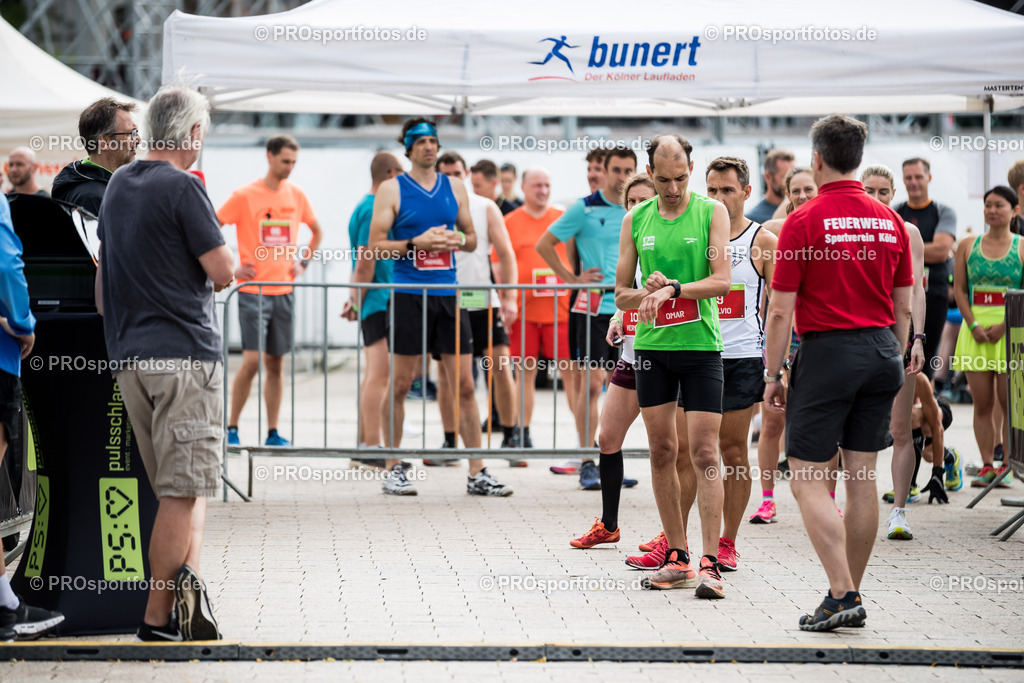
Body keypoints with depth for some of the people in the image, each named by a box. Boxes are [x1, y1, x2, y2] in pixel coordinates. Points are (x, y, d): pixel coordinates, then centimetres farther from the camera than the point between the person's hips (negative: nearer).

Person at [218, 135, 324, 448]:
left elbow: (316, 231, 24)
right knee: (251, 360, -12)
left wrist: (303, 261, 11)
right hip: (253, 291, -5)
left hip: (284, 291, 5)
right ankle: (232, 427, 0)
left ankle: (273, 432, 11)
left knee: (276, 363, 6)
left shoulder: (296, 194, 8)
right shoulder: (244, 196, -6)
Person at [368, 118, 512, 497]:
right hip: (409, 294, -3)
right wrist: (416, 243, -16)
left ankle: (477, 473, 4)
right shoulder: (392, 189, 0)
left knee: (464, 384, 1)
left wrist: (458, 241, -4)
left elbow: (471, 238, 18)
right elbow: (376, 246, -4)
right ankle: (393, 470, 11)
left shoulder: (455, 188, 12)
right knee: (400, 385, 2)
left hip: (448, 294, 3)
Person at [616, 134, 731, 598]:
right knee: (662, 452, 6)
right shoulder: (635, 220, 7)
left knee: (704, 454, -8)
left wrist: (673, 289, -23)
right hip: (652, 347, 3)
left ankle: (710, 563, -10)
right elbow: (621, 294, 10)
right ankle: (677, 557, 14)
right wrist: (647, 292, -12)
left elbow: (722, 281, -10)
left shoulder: (711, 212, -1)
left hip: (701, 345, -3)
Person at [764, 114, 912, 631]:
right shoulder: (889, 221, 7)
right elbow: (904, 307, 10)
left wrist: (772, 376, -2)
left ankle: (841, 594, -12)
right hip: (881, 349, 6)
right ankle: (851, 598, 15)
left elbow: (781, 310, -10)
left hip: (827, 353, -6)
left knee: (808, 479, -1)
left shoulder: (803, 222, -10)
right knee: (862, 479, 10)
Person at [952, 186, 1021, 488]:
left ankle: (1007, 466, 4)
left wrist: (1004, 326, -13)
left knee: (1009, 403, -2)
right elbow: (959, 289, 6)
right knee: (982, 403, 2)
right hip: (976, 332, 2)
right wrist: (974, 326, -7)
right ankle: (987, 465, 6)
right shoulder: (968, 246, 9)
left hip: (1011, 332, -2)